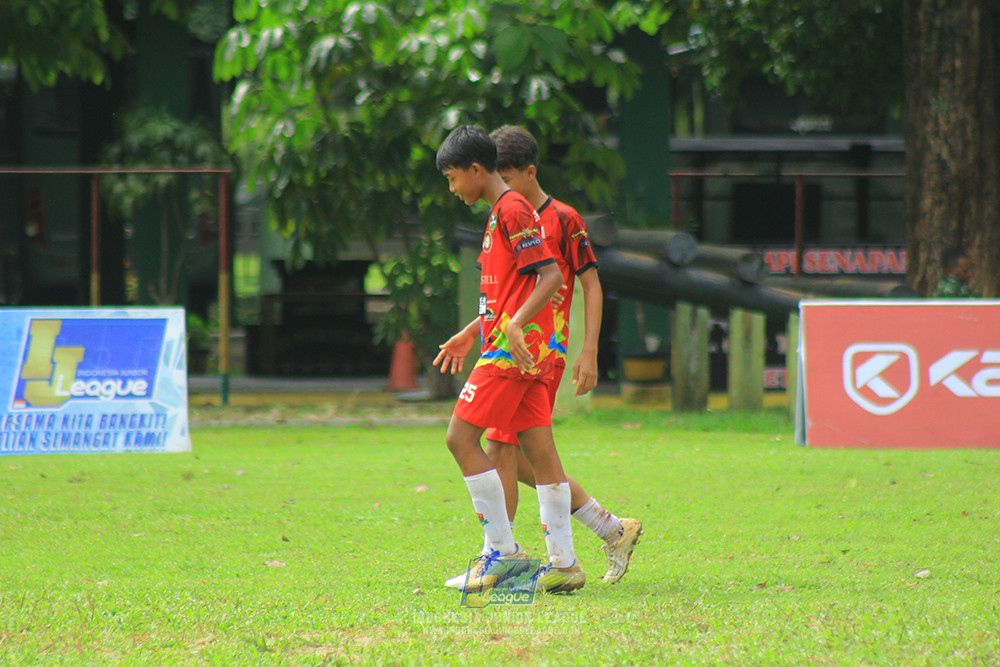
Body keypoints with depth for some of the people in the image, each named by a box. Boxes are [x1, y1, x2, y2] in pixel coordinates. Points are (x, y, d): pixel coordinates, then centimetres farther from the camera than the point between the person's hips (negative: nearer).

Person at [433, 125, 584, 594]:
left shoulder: (512, 210, -10)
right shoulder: (500, 213, 20)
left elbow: (550, 276, -19)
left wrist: (514, 326, -28)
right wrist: (470, 334, 30)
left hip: (513, 348, -10)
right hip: (527, 356, 10)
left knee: (460, 437, -8)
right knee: (540, 453, 6)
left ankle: (503, 550, -8)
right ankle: (564, 564, 4)